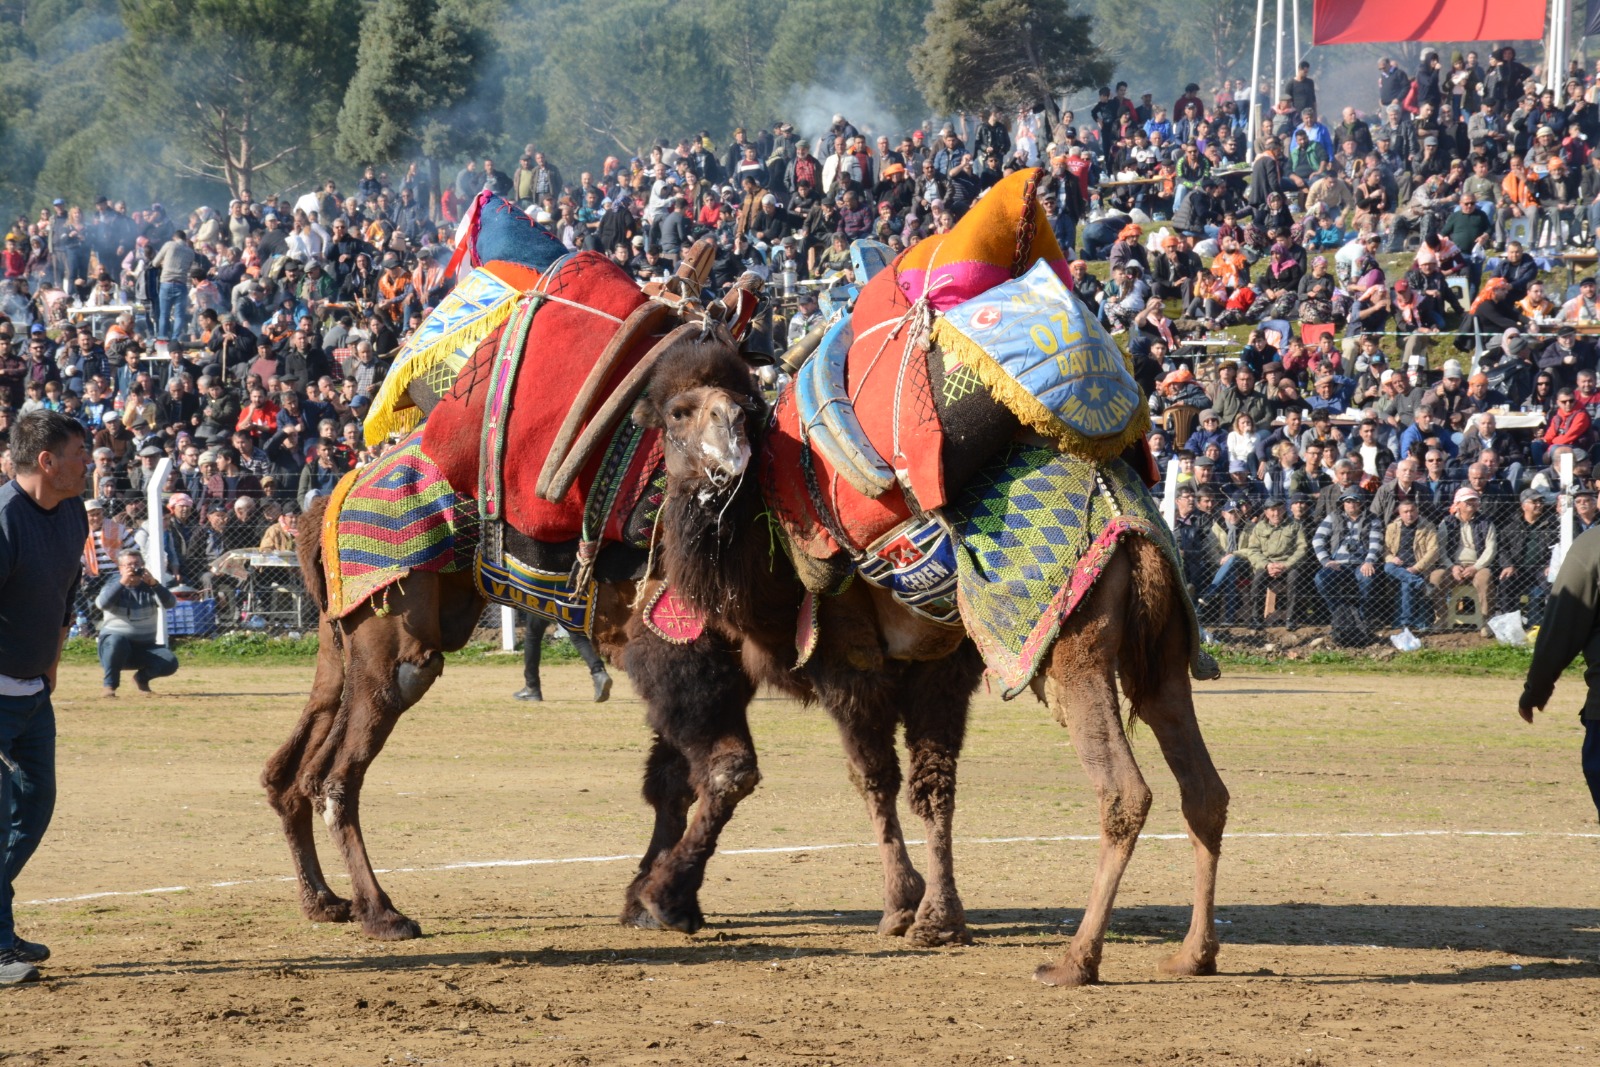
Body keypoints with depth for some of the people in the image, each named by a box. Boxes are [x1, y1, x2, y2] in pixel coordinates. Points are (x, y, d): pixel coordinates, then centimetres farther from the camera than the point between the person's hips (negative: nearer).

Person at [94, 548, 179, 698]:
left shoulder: (149, 586, 6)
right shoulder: (114, 585, 1)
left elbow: (170, 604, -12)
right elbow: (102, 604, -21)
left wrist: (154, 584, -27)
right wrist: (122, 582, -30)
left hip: (144, 647, 3)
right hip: (114, 640, -3)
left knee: (170, 663, -19)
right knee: (117, 641, -38)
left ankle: (142, 677, 13)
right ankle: (110, 685, -18)